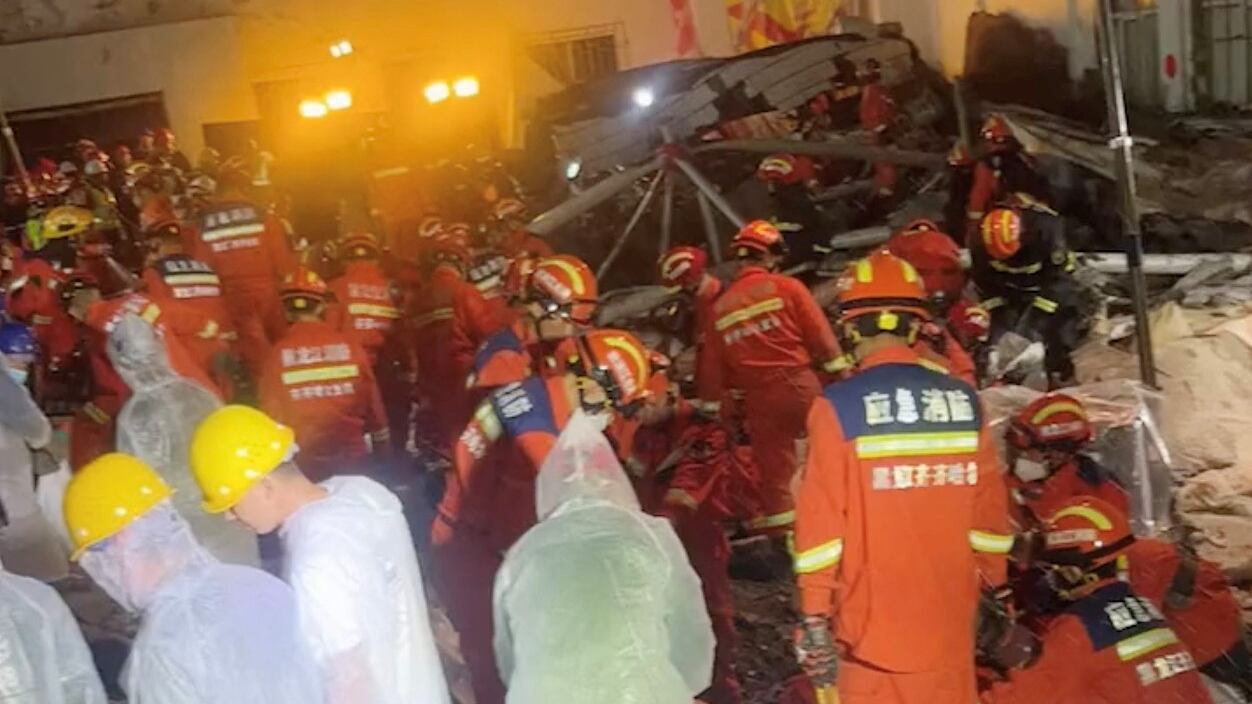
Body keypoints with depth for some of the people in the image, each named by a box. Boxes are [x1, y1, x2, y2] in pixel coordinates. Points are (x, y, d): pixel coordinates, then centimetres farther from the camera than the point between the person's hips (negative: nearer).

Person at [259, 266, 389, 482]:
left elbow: (272, 416, 0)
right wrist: (383, 453, 14)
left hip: (304, 463, -1)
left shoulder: (277, 355, -7)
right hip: (352, 457, 1)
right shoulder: (349, 347, -4)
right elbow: (373, 404, 2)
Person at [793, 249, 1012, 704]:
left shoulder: (838, 407, -13)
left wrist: (814, 614, -6)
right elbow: (989, 508, 5)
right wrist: (992, 579, 19)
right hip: (950, 613, 4)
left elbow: (821, 519, -13)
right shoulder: (964, 401, -2)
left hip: (872, 616, -3)